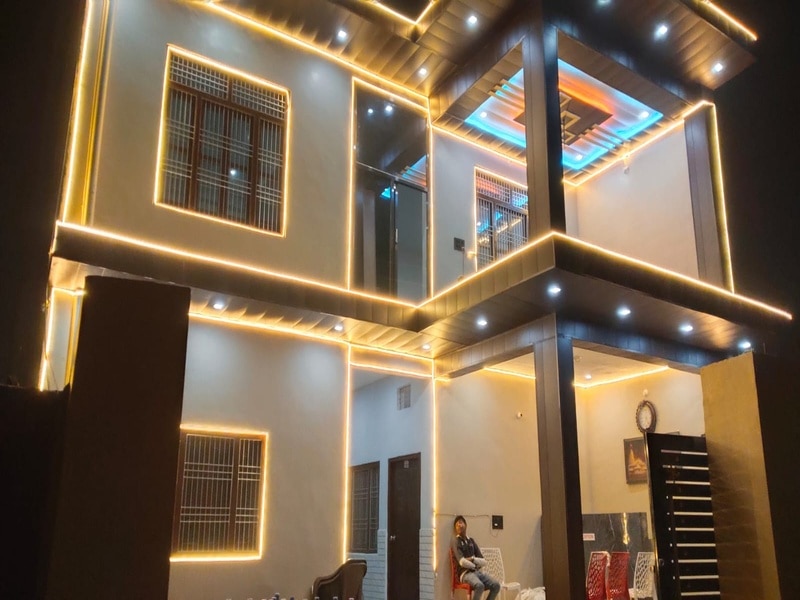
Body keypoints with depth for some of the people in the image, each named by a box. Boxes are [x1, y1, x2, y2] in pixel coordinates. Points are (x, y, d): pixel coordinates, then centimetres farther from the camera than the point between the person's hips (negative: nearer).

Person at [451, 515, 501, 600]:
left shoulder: (471, 541, 18)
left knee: (496, 585, -17)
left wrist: (473, 559, -7)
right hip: (465, 573, -6)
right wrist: (475, 566, -1)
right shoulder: (456, 542, -1)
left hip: (477, 571, 6)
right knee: (480, 585, -35)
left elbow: (484, 562, 11)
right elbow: (462, 562, -15)